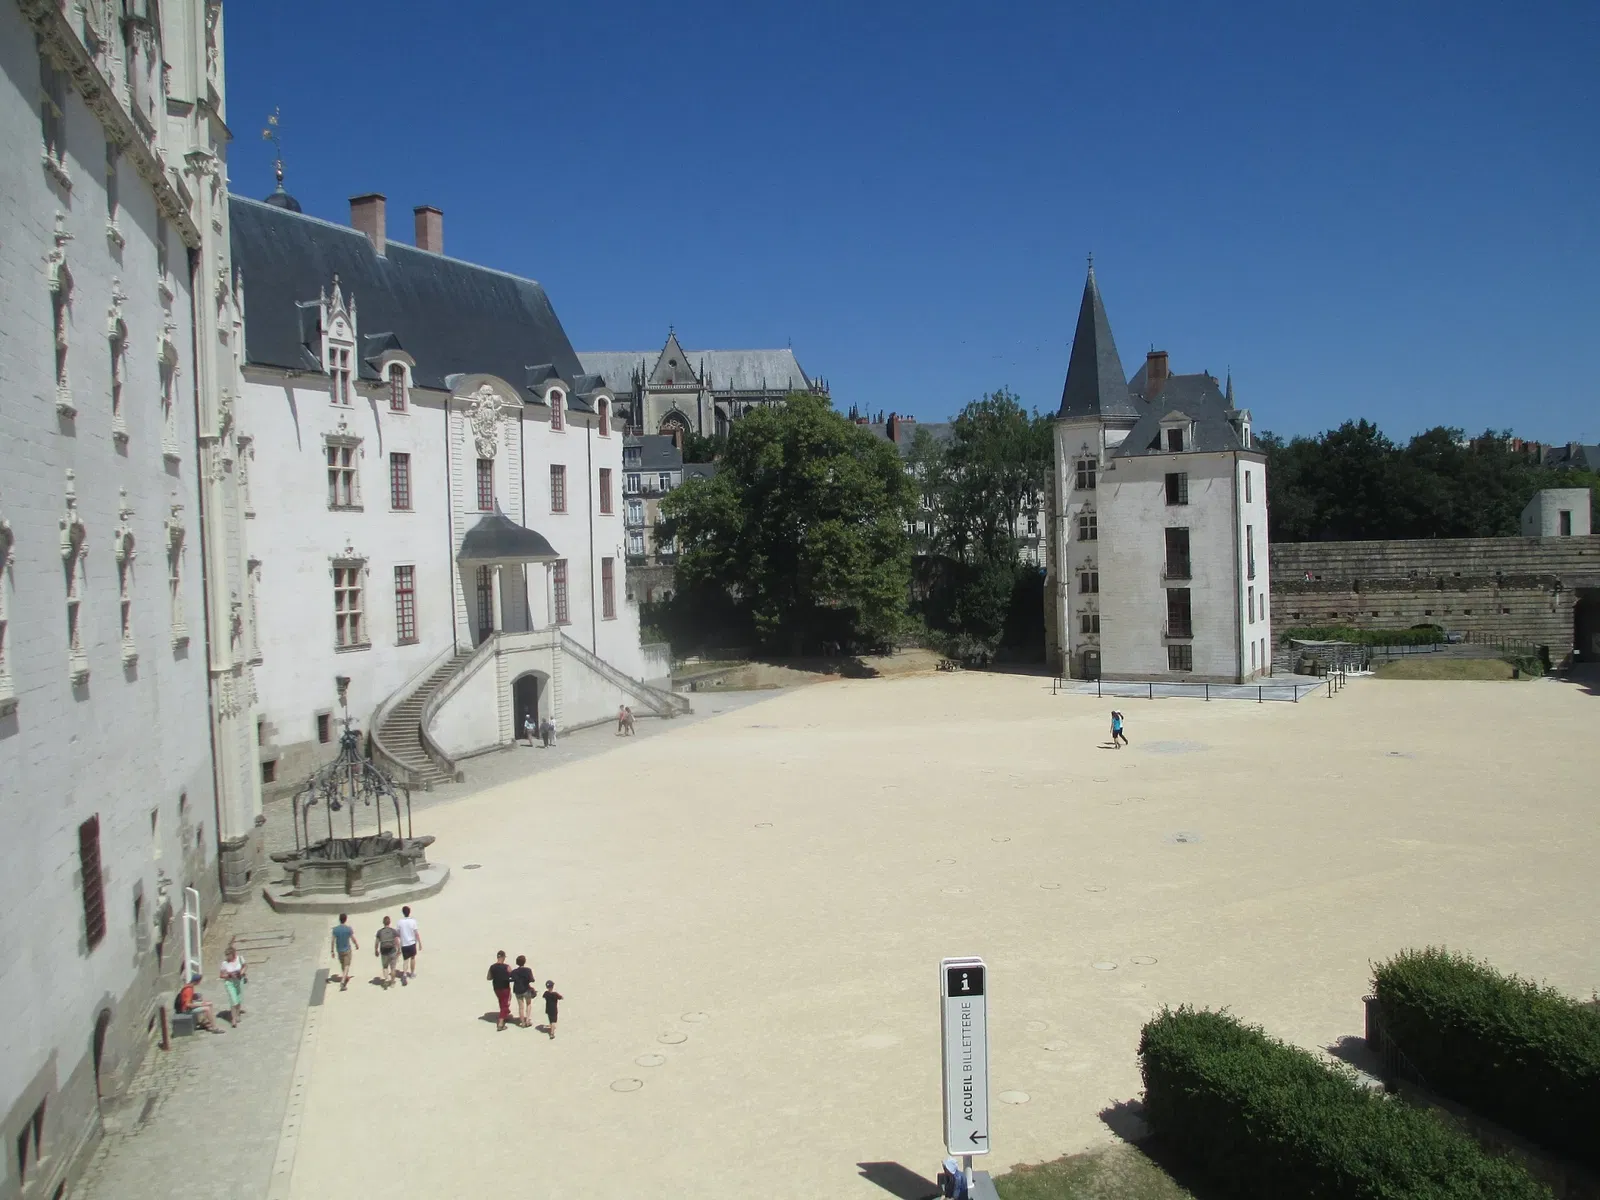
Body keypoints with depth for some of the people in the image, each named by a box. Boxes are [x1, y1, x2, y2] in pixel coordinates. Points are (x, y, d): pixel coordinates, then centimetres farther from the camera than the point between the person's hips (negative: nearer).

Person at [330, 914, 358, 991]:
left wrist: (332, 951, 0)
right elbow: (353, 939, -8)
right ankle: (342, 982, -15)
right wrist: (357, 945, 11)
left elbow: (333, 941, -9)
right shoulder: (348, 929, -16)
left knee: (342, 964, 23)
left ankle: (345, 977, 42)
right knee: (347, 966, 0)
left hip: (339, 950, 3)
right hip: (347, 950, -3)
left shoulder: (335, 929, -10)